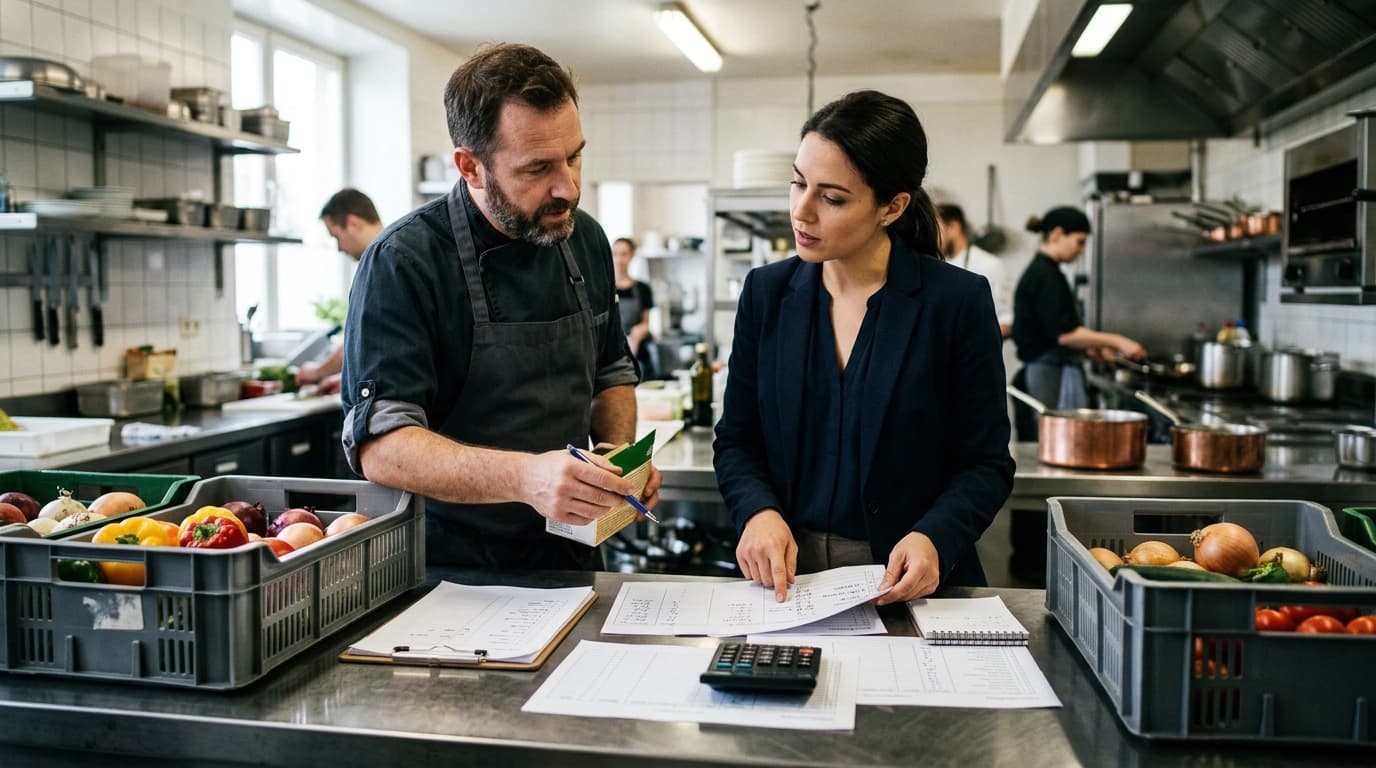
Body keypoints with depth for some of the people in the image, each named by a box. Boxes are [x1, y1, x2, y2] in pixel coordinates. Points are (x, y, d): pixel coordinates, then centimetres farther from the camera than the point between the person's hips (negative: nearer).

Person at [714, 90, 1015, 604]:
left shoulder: (958, 301, -5)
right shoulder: (766, 292, 4)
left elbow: (986, 464, -1)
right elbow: (736, 441, 8)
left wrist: (935, 539, -18)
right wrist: (759, 512, -11)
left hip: (908, 583, -2)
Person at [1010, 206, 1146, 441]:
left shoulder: (1036, 272, 16)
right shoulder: (1046, 276, -14)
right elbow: (1064, 333, -20)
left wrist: (1090, 348, 18)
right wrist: (1116, 341, -14)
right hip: (1050, 378, -10)